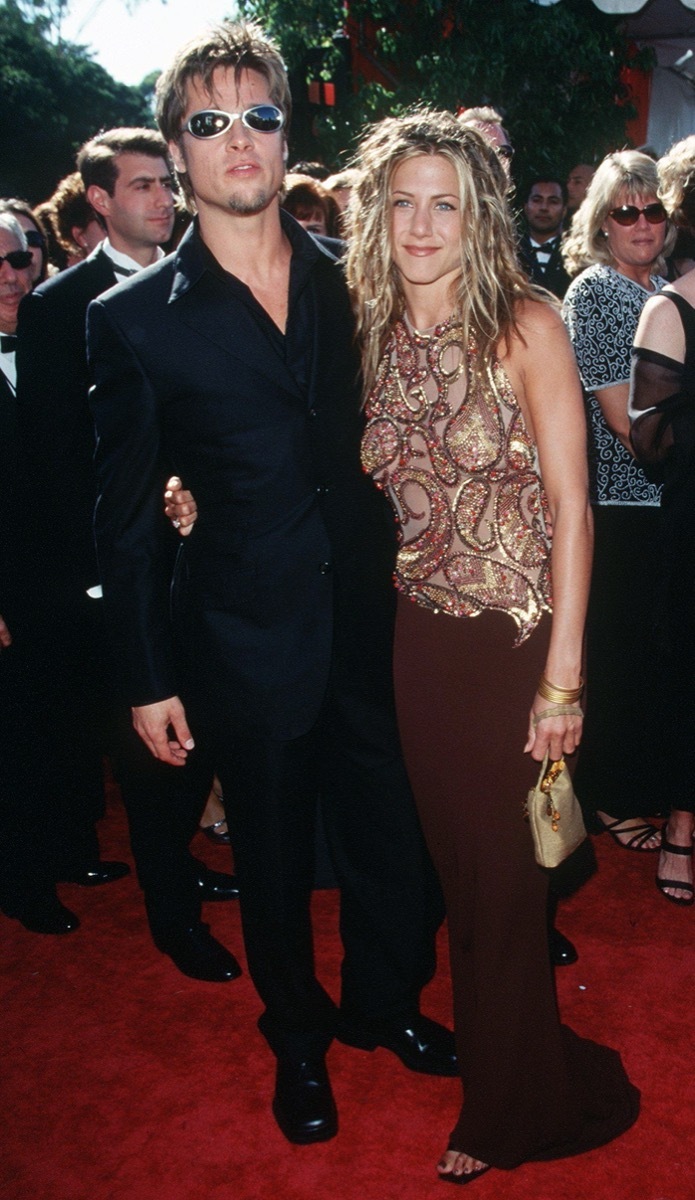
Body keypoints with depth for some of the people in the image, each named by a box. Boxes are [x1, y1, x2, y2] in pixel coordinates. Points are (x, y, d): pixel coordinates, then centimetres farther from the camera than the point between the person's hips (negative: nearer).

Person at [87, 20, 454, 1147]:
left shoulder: (353, 281, 3)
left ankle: (386, 1002, 44)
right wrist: (148, 679, -3)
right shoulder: (135, 318, -6)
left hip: (371, 625, 3)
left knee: (390, 832, 16)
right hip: (247, 648, -2)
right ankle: (298, 1038, 41)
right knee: (273, 859, 15)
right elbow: (128, 517, -4)